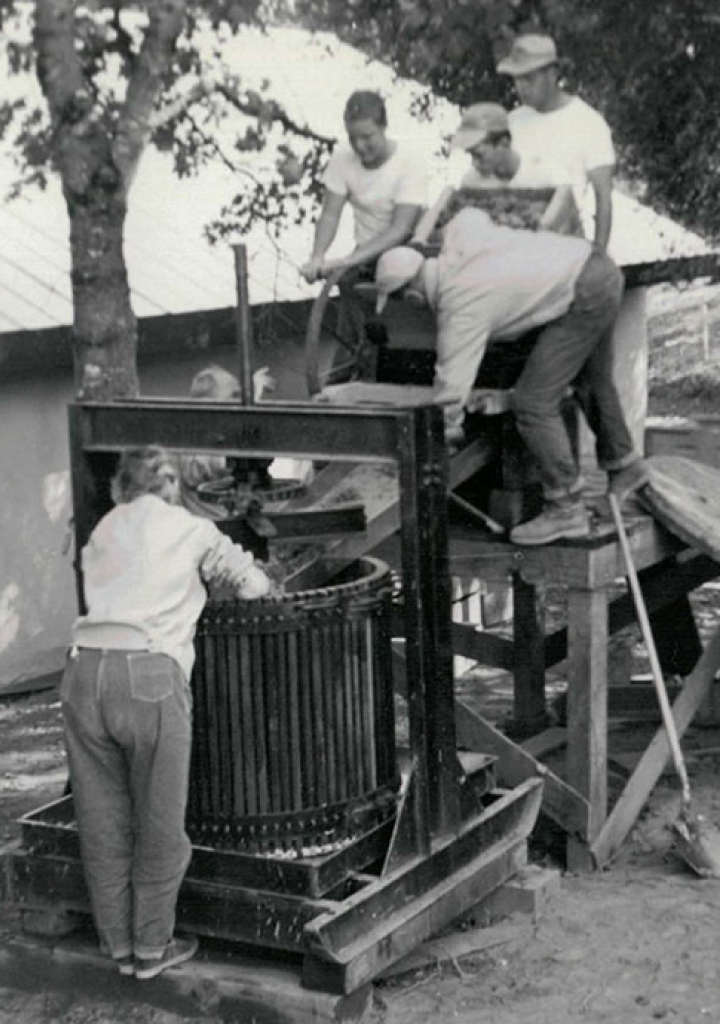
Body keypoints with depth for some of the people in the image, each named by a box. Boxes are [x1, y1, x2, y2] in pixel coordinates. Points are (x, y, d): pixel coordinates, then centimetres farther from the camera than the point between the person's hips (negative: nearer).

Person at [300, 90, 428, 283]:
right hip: (365, 255, 3)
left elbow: (400, 230, -25)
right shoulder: (342, 158, -6)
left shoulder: (411, 165, -18)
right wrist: (317, 257, -29)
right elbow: (330, 215, -7)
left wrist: (346, 261, -35)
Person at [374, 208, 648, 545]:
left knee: (533, 402, -8)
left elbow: (453, 382, -17)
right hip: (596, 262, 10)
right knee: (590, 381, 28)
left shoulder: (460, 305, -18)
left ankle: (566, 510, -1)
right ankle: (623, 464, 49)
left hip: (585, 296, -10)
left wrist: (446, 431, -1)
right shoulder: (457, 235, 2)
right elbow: (473, 214, 27)